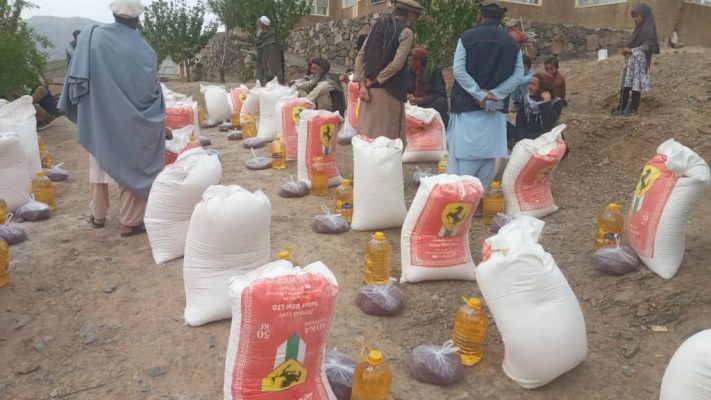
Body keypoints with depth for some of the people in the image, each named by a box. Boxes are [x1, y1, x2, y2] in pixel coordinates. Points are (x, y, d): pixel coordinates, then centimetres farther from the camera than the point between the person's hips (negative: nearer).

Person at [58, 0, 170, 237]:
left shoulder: (91, 36, -3)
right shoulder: (143, 51, -12)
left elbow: (76, 79, 0)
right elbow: (151, 92, -8)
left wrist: (79, 111, 12)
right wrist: (160, 125, 2)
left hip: (96, 118, 4)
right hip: (129, 123, -3)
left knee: (100, 165, 19)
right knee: (131, 170, 8)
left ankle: (98, 215, 31)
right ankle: (129, 222, 12)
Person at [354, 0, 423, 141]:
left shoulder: (377, 26, 13)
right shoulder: (406, 32, -6)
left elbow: (360, 56, 7)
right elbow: (397, 64, -17)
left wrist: (363, 85, 0)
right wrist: (374, 81, -8)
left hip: (371, 90, 6)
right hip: (389, 92, -6)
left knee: (368, 131, 9)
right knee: (388, 135, -1)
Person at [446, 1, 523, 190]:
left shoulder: (467, 37, -3)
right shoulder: (512, 42, 6)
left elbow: (458, 70, -12)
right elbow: (518, 74, -1)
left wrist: (479, 94, -11)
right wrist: (495, 94, -7)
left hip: (468, 103, -3)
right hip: (495, 106, 3)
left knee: (462, 148, 1)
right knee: (488, 151, 9)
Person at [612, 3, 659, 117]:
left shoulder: (648, 29, -8)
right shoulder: (638, 28, 17)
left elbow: (647, 46, -14)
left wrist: (631, 50, -16)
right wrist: (628, 49, 3)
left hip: (640, 61, -8)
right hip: (631, 60, 8)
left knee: (636, 85, -4)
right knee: (625, 84, 5)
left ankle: (633, 109, 2)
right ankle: (621, 108, 7)